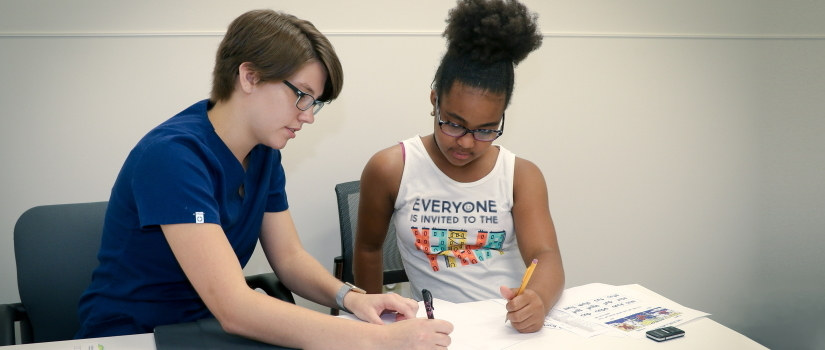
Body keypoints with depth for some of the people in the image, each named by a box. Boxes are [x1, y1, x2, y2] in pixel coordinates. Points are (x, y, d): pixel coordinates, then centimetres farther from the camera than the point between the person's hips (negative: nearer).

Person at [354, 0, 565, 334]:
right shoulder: (390, 170, -3)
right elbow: (369, 248, 10)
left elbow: (545, 255, -11)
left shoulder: (522, 175, 0)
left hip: (512, 325, 1)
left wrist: (538, 300, -33)